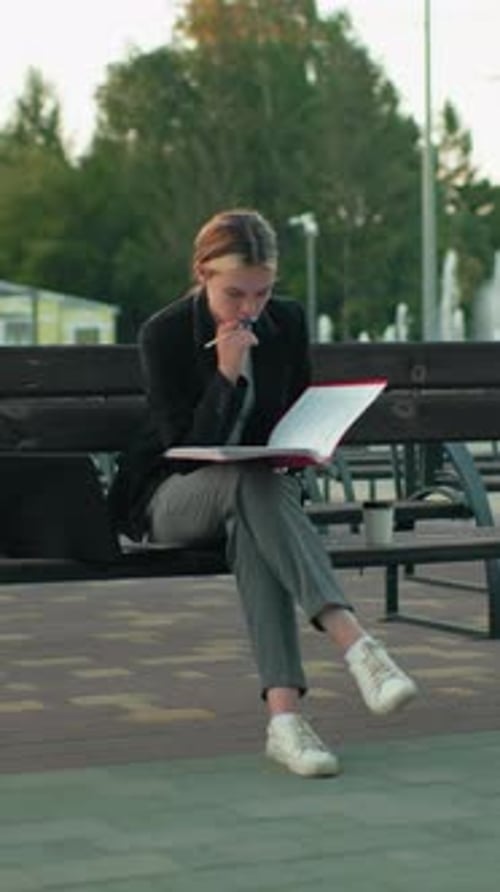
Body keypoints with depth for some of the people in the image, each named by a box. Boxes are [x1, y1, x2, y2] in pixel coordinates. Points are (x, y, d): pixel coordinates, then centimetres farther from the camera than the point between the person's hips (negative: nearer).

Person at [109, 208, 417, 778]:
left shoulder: (288, 322, -2)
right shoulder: (163, 335, -15)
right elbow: (186, 449, -17)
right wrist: (226, 374, -27)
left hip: (257, 486, 3)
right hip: (171, 496, -3)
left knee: (250, 528, -38)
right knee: (253, 482, -39)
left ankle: (283, 715, -50)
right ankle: (356, 645, -51)